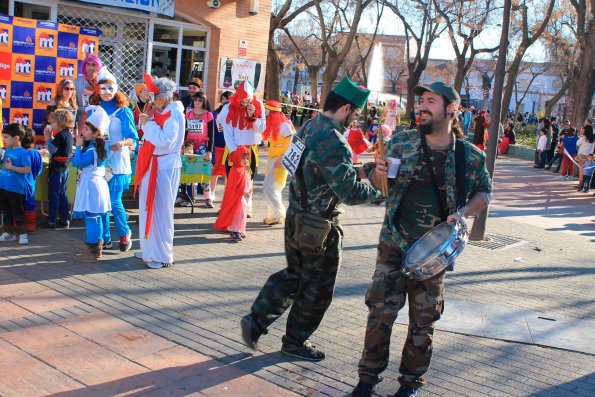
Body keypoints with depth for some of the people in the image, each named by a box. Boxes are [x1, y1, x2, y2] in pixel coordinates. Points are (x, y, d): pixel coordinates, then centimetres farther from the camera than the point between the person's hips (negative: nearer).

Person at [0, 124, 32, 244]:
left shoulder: (22, 153, -15)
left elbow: (27, 170, -22)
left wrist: (12, 167, -24)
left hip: (16, 189, -7)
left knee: (18, 212, 4)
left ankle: (22, 233, 18)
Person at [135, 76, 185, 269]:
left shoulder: (174, 114, -14)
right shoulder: (161, 111, 13)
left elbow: (166, 141, -25)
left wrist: (149, 123, -17)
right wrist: (148, 119, 5)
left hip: (165, 167, -9)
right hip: (154, 164, 9)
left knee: (160, 210, -4)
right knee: (149, 208, 15)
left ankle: (163, 255, 4)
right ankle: (150, 248, 26)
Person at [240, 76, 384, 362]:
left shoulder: (308, 128, 5)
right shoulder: (334, 143, -25)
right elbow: (350, 193, -27)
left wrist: (356, 171, 11)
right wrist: (379, 192, -11)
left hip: (296, 217, 9)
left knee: (293, 274, 24)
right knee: (316, 288, 10)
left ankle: (255, 321, 20)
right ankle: (296, 342, 26)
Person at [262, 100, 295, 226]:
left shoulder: (284, 125, -16)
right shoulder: (271, 125, 9)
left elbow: (292, 143, -19)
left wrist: (281, 158, -22)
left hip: (281, 161, -8)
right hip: (271, 160, 8)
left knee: (269, 188, -9)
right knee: (273, 189, 11)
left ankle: (281, 215, 2)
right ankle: (273, 216, 19)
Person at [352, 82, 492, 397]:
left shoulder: (470, 156, -4)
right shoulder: (401, 143, -3)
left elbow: (484, 192, 10)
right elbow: (376, 183, 6)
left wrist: (463, 212, -8)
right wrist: (379, 173, -17)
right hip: (394, 245, 0)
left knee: (423, 321, 11)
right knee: (380, 312, 1)